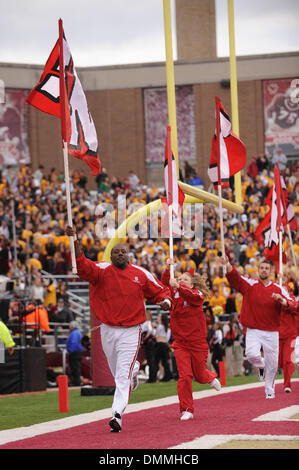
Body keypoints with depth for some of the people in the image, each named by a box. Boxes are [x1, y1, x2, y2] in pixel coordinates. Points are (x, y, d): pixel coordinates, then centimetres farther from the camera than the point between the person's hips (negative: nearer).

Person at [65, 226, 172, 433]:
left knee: (123, 375, -12)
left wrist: (166, 300, -14)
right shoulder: (102, 270, -2)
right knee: (117, 372, 19)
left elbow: (160, 290, 10)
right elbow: (83, 266, -18)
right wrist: (75, 242, -33)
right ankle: (134, 369, 54)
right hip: (108, 330, 2)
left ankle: (117, 414, -16)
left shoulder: (141, 274, 1)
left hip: (131, 331, -2)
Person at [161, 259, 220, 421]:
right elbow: (164, 284, -10)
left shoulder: (198, 295, -7)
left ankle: (211, 378, 51)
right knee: (185, 375, -9)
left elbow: (191, 296, -30)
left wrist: (178, 286, -47)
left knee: (199, 375, 14)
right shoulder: (175, 294, 5)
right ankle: (186, 410, -2)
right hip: (180, 343, 2)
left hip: (197, 342, -2)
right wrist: (167, 269, -26)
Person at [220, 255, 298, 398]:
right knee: (252, 354, -24)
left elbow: (293, 306, -5)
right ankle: (261, 366, 12)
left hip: (271, 332, 1)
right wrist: (228, 266, -35)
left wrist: (282, 301, -26)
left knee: (272, 364, 5)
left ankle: (270, 391, 26)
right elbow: (235, 278, -15)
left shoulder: (279, 289, 3)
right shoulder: (250, 285, 1)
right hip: (253, 330, -1)